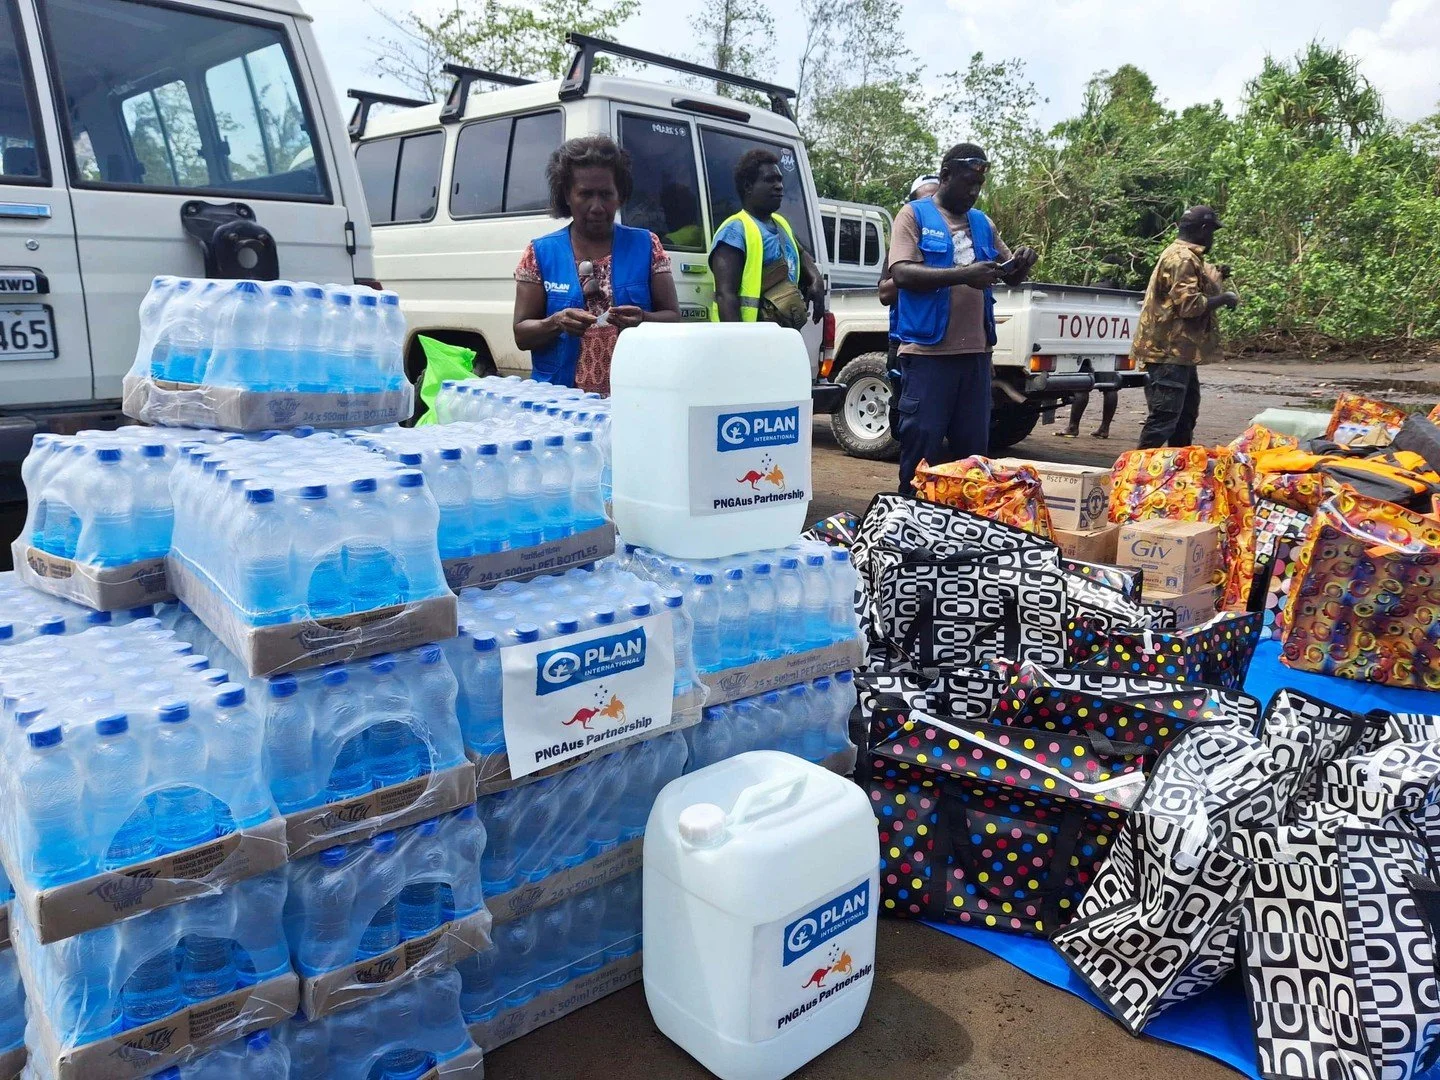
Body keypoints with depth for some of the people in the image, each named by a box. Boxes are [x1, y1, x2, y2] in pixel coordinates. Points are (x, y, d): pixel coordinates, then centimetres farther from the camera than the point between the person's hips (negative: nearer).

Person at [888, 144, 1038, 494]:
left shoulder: (983, 223, 19)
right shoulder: (914, 214, 2)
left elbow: (1011, 277, 25)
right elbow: (902, 273, -13)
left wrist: (1023, 264, 1)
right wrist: (962, 274, -22)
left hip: (976, 351, 6)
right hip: (928, 351, -6)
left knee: (974, 445, 9)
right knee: (921, 444, -3)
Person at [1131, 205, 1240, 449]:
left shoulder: (1187, 257, 19)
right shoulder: (1181, 258, -15)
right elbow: (1189, 304, -22)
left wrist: (1216, 278, 17)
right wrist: (1223, 298, -9)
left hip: (1179, 351, 11)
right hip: (1169, 352, -11)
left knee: (1186, 414, 17)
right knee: (1164, 417, -12)